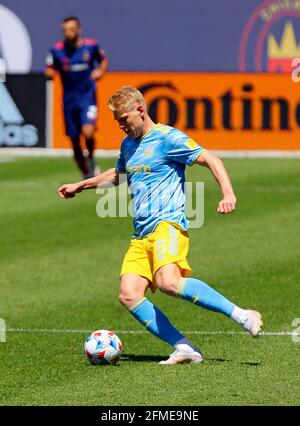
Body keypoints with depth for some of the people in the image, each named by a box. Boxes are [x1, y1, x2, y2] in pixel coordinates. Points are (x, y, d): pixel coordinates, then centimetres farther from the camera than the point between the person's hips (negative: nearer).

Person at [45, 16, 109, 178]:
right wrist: (51, 72, -15)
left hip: (87, 97, -2)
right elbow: (49, 71, 7)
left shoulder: (91, 45, -2)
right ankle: (87, 175, 24)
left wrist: (100, 71, -5)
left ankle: (91, 158, 7)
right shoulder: (57, 50, -2)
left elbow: (103, 60, 15)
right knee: (75, 142, 6)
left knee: (88, 133, -24)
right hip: (69, 100, 2)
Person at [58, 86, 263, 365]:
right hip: (141, 235, 8)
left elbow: (210, 160, -8)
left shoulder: (167, 137, -2)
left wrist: (228, 193, -23)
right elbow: (117, 174, 44)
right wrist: (80, 186, 51)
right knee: (129, 295, -15)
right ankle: (184, 349, -16)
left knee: (168, 282, -34)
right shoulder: (128, 145, 23)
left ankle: (242, 316, -27)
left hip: (167, 225, -8)